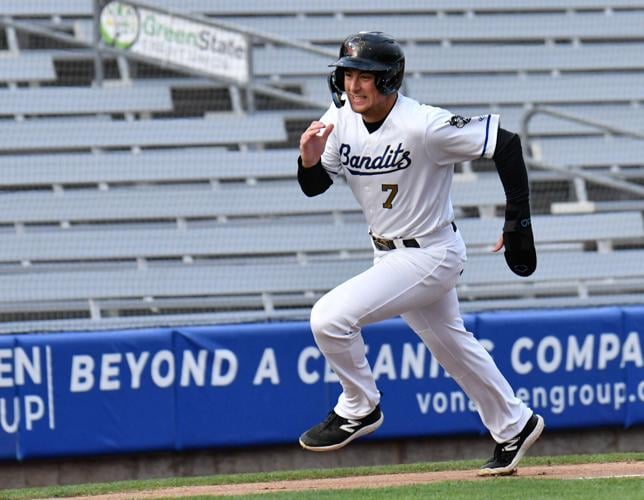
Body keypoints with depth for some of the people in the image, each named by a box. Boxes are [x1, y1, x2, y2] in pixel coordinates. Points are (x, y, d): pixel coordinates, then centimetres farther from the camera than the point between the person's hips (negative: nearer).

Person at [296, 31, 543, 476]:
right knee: (452, 344, 22)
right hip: (390, 255, 8)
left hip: (430, 256, -8)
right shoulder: (341, 120, -6)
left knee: (330, 317, -19)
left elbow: (505, 145, -21)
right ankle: (514, 426, 40)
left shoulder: (424, 126, -26)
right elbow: (313, 187, 2)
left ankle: (359, 409, 3)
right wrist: (310, 161, -22)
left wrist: (518, 219, -20)